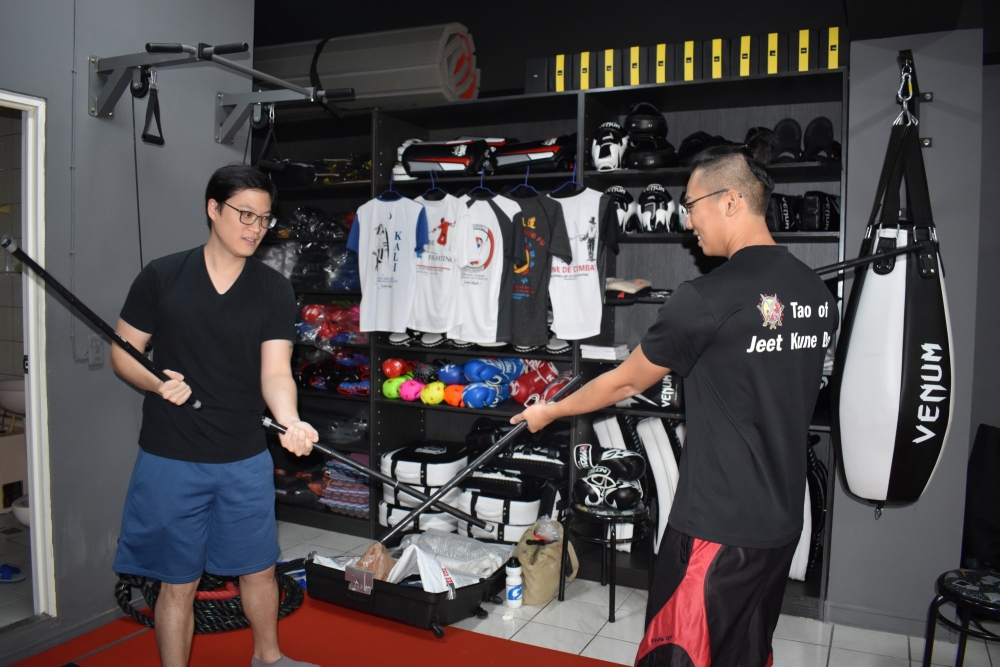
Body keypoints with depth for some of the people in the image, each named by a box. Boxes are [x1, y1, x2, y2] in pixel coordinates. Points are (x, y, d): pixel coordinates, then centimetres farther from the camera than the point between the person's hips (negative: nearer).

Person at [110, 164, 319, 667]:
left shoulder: (274, 291, -1)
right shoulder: (161, 277, -4)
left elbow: (275, 371, -10)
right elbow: (123, 352, 2)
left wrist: (289, 421, -30)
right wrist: (157, 382, -19)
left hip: (246, 460, 2)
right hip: (170, 460, -2)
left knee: (259, 568, 17)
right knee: (178, 582, 10)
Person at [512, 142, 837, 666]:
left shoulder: (705, 299, -19)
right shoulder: (819, 295, 3)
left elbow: (624, 382, -7)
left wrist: (549, 411, 8)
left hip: (717, 526, -7)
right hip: (783, 521, 8)